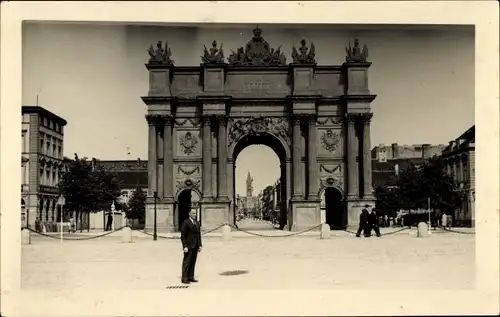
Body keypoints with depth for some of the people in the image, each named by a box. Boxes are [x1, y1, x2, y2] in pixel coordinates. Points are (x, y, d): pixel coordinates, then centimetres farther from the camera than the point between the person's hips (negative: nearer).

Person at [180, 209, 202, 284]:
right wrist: (185, 246, -16)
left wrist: (200, 245, 9)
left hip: (195, 246, 7)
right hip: (188, 246, -7)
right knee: (186, 262, -4)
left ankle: (190, 277, 13)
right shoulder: (185, 223, -7)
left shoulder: (197, 223, 14)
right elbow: (183, 236, -10)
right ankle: (184, 278, 0)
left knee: (193, 262, 8)